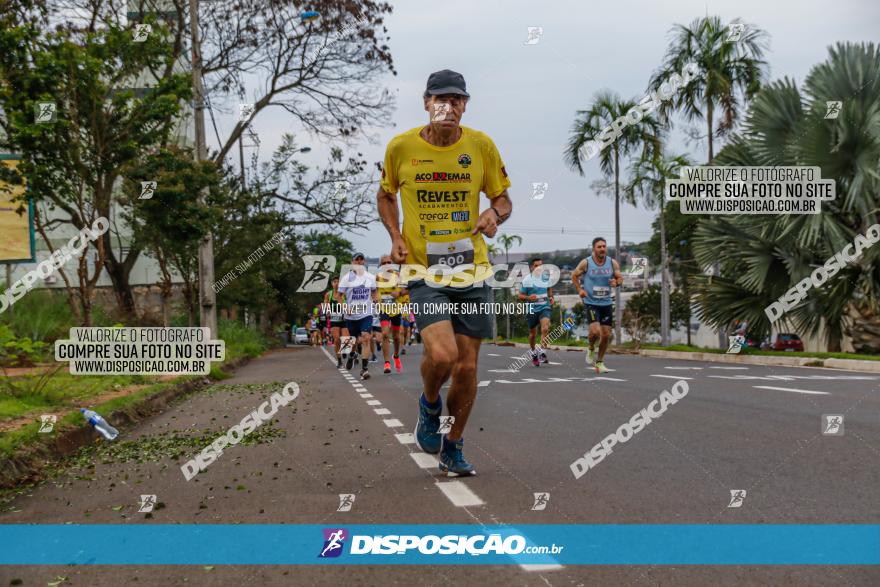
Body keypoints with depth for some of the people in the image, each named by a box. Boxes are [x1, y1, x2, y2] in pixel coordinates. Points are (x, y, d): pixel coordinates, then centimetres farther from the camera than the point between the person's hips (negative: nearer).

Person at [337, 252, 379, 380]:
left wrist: (376, 299, -1)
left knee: (366, 338, -16)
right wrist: (346, 308, -15)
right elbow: (340, 295, -1)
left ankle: (364, 369, -15)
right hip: (351, 314, 0)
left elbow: (373, 292, 21)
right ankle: (352, 354, 49)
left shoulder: (370, 277, 6)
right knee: (355, 339, 13)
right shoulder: (347, 278, -2)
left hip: (366, 313, 1)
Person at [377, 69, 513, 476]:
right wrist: (396, 237, -2)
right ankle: (429, 404, 15)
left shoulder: (481, 145, 0)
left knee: (466, 368, 5)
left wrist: (494, 214, -13)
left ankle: (453, 447, 28)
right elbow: (385, 195, 14)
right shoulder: (401, 147, -2)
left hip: (472, 272, 2)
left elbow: (503, 199, 10)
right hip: (423, 271, -2)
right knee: (442, 355, -22)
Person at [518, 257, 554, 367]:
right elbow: (520, 296, -5)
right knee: (532, 333, 11)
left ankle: (542, 353, -19)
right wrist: (528, 297, -25)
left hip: (545, 307, 1)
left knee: (545, 329, -23)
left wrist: (551, 297, 6)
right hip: (532, 309, -1)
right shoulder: (527, 280, -9)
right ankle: (534, 353, 34)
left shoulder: (546, 277, 2)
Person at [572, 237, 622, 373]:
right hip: (591, 302, -3)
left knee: (606, 334, 5)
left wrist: (616, 282, -15)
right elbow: (574, 275, 6)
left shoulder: (613, 263, -2)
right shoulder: (586, 263, -8)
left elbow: (620, 278, 8)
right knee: (595, 331, -20)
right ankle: (591, 349, 13)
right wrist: (579, 290, -6)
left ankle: (600, 362, 23)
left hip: (607, 303, 3)